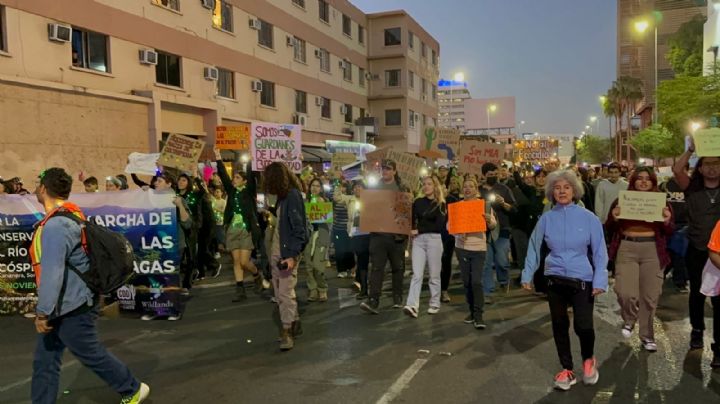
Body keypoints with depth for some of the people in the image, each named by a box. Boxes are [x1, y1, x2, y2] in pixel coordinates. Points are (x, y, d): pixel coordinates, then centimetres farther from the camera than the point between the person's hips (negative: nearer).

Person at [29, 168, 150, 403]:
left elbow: (52, 272, -28)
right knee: (44, 362, 13)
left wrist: (42, 312, -23)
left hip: (71, 308, -9)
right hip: (64, 306, 9)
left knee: (92, 355, 7)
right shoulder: (70, 216, 7)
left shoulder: (56, 225, -24)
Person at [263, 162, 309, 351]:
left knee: (285, 292, -4)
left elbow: (298, 228, -18)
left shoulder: (293, 195, -13)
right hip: (276, 251, 9)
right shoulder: (283, 195, 13)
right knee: (279, 292, 13)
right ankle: (294, 322, 26)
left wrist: (292, 255, -22)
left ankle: (287, 331, 6)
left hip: (287, 252, -9)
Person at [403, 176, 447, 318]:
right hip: (418, 240, 2)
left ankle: (435, 304, 18)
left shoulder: (441, 205, 1)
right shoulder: (418, 202, 11)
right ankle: (412, 306, -13)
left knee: (434, 274, 5)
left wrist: (419, 230, -11)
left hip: (434, 239, -2)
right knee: (417, 274, -6)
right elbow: (412, 220, 14)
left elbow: (439, 225, -8)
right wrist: (413, 231, -6)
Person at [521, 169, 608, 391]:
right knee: (559, 326, 10)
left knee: (583, 326, -8)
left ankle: (588, 360, 25)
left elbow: (600, 251, -3)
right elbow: (534, 247, 7)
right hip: (555, 279, 2)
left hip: (582, 280, -2)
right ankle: (567, 369, 28)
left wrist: (599, 280, -11)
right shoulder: (546, 219, -1)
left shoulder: (588, 217, -6)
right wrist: (527, 275, 6)